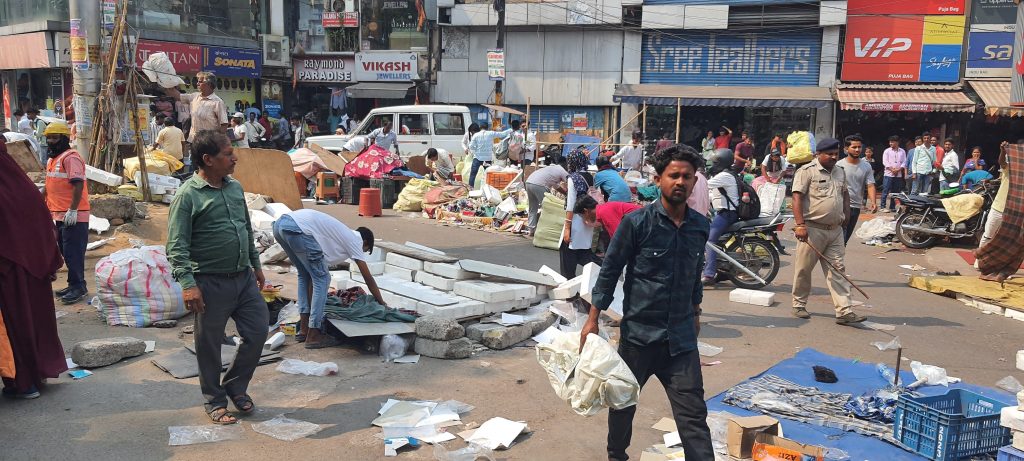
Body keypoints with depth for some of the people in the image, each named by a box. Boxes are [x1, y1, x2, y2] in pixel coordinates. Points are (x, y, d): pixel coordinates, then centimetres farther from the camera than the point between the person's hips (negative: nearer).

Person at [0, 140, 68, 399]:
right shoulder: (26, 188, -3)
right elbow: (46, 229, 3)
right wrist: (52, 264, 11)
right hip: (34, 268, 5)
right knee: (37, 314, 17)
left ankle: (23, 382, 13)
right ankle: (42, 370, 29)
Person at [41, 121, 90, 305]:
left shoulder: (70, 157, -13)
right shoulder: (52, 160, 18)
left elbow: (78, 185, -20)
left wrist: (72, 210, -24)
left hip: (73, 216, -10)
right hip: (58, 215, 10)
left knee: (73, 252, -6)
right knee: (66, 252, 14)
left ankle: (78, 287, 0)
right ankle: (74, 285, 23)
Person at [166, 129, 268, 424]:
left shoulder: (235, 187, 9)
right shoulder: (188, 195, -12)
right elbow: (177, 246, -14)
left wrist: (256, 265, 22)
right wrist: (187, 284, -21)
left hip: (244, 277, 6)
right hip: (211, 283, -6)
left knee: (257, 332, 9)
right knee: (210, 345, 7)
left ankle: (235, 386, 29)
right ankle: (215, 402, 24)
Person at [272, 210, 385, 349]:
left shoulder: (341, 235, 35)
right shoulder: (355, 240, 14)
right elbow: (368, 279, 17)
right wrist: (382, 304, 29)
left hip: (280, 224, 9)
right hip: (297, 228, -9)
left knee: (305, 275, 24)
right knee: (322, 279, 4)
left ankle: (304, 328, 25)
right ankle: (313, 335, 6)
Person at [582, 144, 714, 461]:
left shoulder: (700, 226, 1)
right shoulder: (636, 223, -11)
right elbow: (609, 271, -6)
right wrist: (592, 320, -6)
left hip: (681, 336, 2)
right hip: (639, 331, -2)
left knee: (693, 414, -1)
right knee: (623, 401, 17)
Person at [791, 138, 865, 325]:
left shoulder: (840, 172, 14)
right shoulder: (807, 171, -7)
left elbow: (845, 194, 29)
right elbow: (797, 198, -14)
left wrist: (846, 215, 18)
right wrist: (800, 225, -23)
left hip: (835, 230, 6)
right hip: (812, 230, -6)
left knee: (837, 271, 2)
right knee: (803, 269, 4)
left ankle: (844, 311, 0)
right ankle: (799, 305, 19)